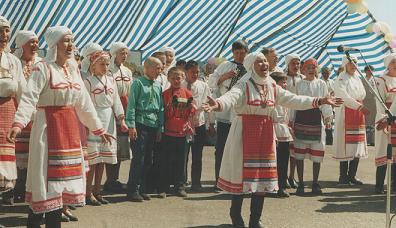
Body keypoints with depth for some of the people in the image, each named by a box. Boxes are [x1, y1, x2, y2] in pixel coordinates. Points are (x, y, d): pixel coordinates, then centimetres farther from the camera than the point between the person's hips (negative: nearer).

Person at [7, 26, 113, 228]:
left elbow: (84, 103, 17)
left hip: (69, 127, 7)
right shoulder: (42, 69, -8)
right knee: (46, 174, -5)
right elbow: (29, 98, -20)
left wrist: (98, 129, 19)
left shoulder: (74, 70, 12)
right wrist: (18, 124, -35)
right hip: (48, 126, -7)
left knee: (63, 175, 9)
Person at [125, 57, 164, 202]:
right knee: (138, 158, -7)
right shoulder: (138, 83, -3)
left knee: (148, 159, 9)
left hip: (153, 125, 7)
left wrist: (160, 127, 12)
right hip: (140, 124, -7)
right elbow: (131, 105, -7)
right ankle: (133, 191, -1)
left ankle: (142, 190, 18)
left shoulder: (158, 86, 15)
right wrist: (131, 126, -12)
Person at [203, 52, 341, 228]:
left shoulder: (272, 87, 9)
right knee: (243, 173, -2)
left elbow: (293, 99, 10)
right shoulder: (244, 85, -10)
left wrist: (319, 101, 4)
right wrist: (218, 104, -52)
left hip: (265, 133, 6)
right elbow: (231, 97, -29)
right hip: (245, 132, -6)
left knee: (263, 176, 7)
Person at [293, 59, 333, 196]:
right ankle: (300, 184, 9)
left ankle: (315, 183, 14)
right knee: (299, 154, 0)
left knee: (317, 154, 2)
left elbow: (326, 101, 6)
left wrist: (328, 117, -7)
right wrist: (291, 121, 2)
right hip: (301, 120, 0)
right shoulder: (298, 84, 7)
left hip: (316, 120, 1)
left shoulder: (321, 84, 9)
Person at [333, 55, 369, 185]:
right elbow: (344, 96, -16)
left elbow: (363, 94, 19)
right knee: (345, 145, -8)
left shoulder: (357, 78, 18)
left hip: (358, 113, 7)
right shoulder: (341, 78, -6)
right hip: (346, 112, -7)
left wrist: (357, 100, -1)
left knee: (357, 146, 6)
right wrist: (360, 106, -20)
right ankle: (343, 177, -3)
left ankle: (352, 176, 12)